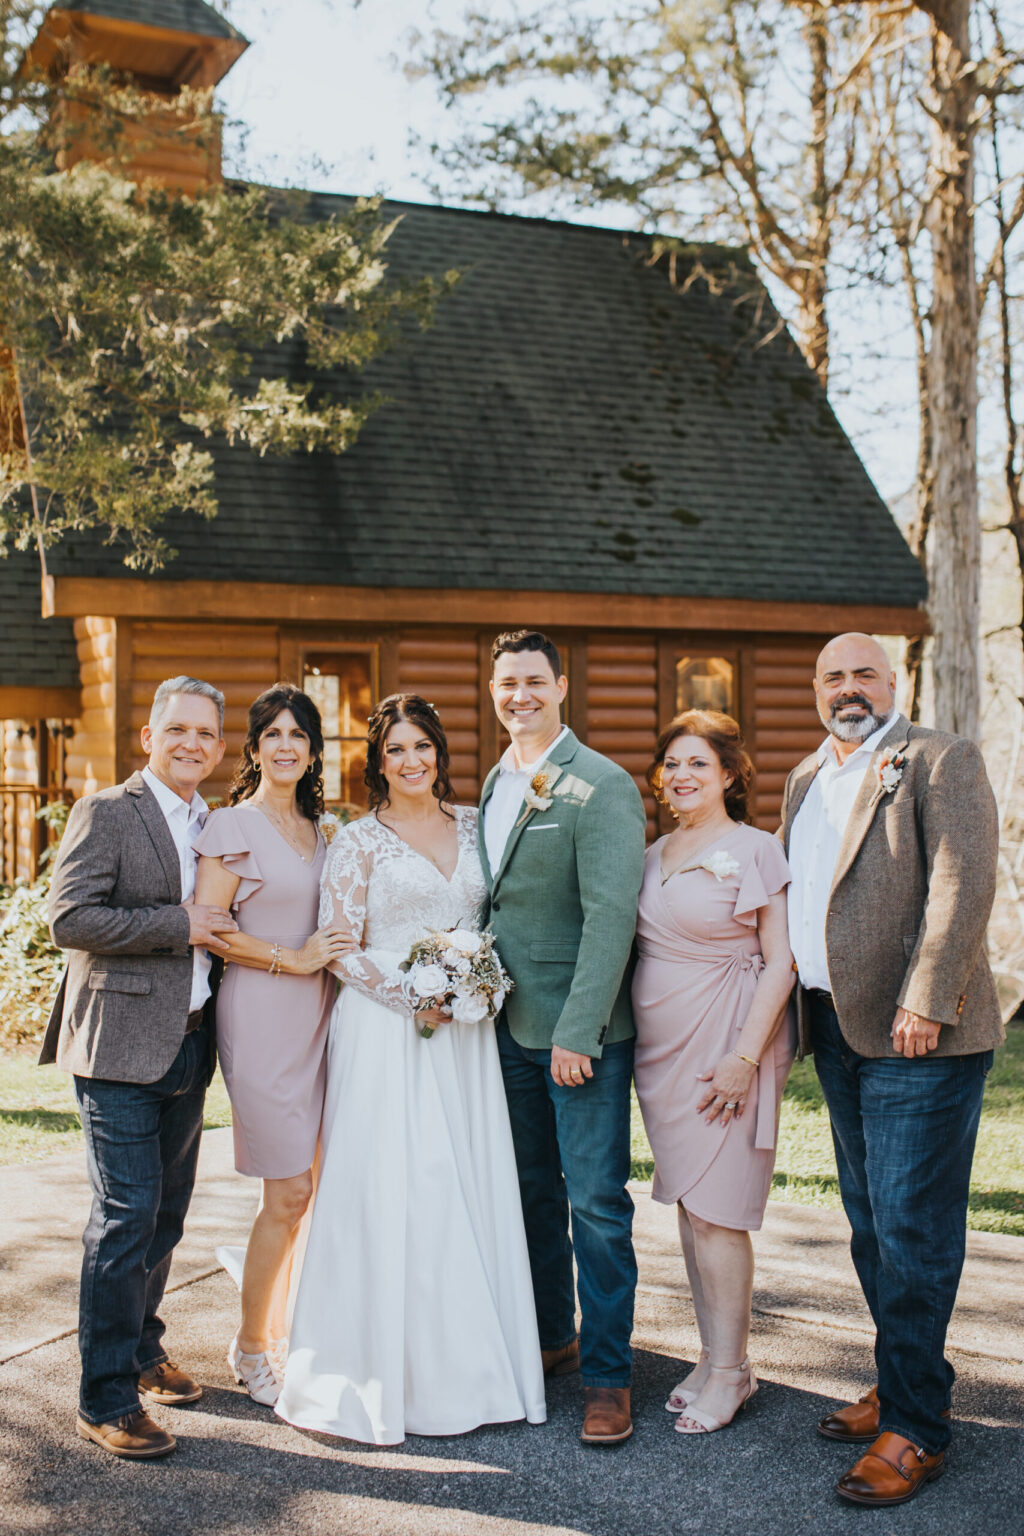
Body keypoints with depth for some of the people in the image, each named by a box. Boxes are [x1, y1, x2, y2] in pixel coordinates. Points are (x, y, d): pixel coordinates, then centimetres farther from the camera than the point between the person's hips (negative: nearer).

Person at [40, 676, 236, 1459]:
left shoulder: (215, 824, 15)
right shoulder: (106, 813, -6)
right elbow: (70, 919, -17)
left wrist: (223, 925, 5)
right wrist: (179, 924, -18)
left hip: (188, 1044, 7)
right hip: (121, 1045, -7)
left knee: (168, 1211, 16)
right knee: (127, 1215, -7)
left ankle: (142, 1348, 33)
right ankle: (107, 1397, 3)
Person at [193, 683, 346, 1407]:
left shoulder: (318, 831, 15)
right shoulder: (232, 825, -5)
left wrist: (343, 952, 4)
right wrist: (292, 958, -13)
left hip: (319, 1016, 6)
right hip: (263, 1020, -6)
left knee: (318, 1186, 6)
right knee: (290, 1193, -5)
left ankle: (293, 1329, 23)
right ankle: (251, 1346, 14)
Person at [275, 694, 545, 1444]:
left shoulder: (472, 825, 11)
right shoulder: (360, 842, -1)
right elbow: (342, 951, -4)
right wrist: (417, 1000, -14)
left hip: (465, 1030, 4)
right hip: (386, 1032, -4)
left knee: (470, 1186, 6)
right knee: (387, 1191, -4)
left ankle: (466, 1364, 17)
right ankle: (386, 1371, 7)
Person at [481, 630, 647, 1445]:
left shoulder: (603, 786, -12)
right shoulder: (494, 783, 11)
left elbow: (611, 914, -17)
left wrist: (577, 1031, -20)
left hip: (581, 1029, -7)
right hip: (508, 1024, 7)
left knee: (595, 1202, -2)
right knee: (531, 1190, 17)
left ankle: (608, 1375, 9)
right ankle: (552, 1339, 33)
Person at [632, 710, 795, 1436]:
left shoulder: (755, 850, -8)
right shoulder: (656, 854, 12)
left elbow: (780, 962, -12)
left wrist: (745, 1057, -17)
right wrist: (624, 1038, 9)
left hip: (724, 1048, -7)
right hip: (660, 1049, 7)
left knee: (715, 1211, -4)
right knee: (688, 1205, 11)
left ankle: (730, 1371, 9)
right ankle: (713, 1358, 21)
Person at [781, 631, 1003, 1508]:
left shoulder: (943, 762, -6)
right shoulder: (806, 778, 17)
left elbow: (963, 884, -16)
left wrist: (925, 1002, -23)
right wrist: (793, 1004, 12)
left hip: (918, 1039, -8)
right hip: (838, 1033, 8)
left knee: (911, 1229, -4)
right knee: (872, 1222, 16)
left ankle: (915, 1428, 7)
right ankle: (907, 1384, 31)